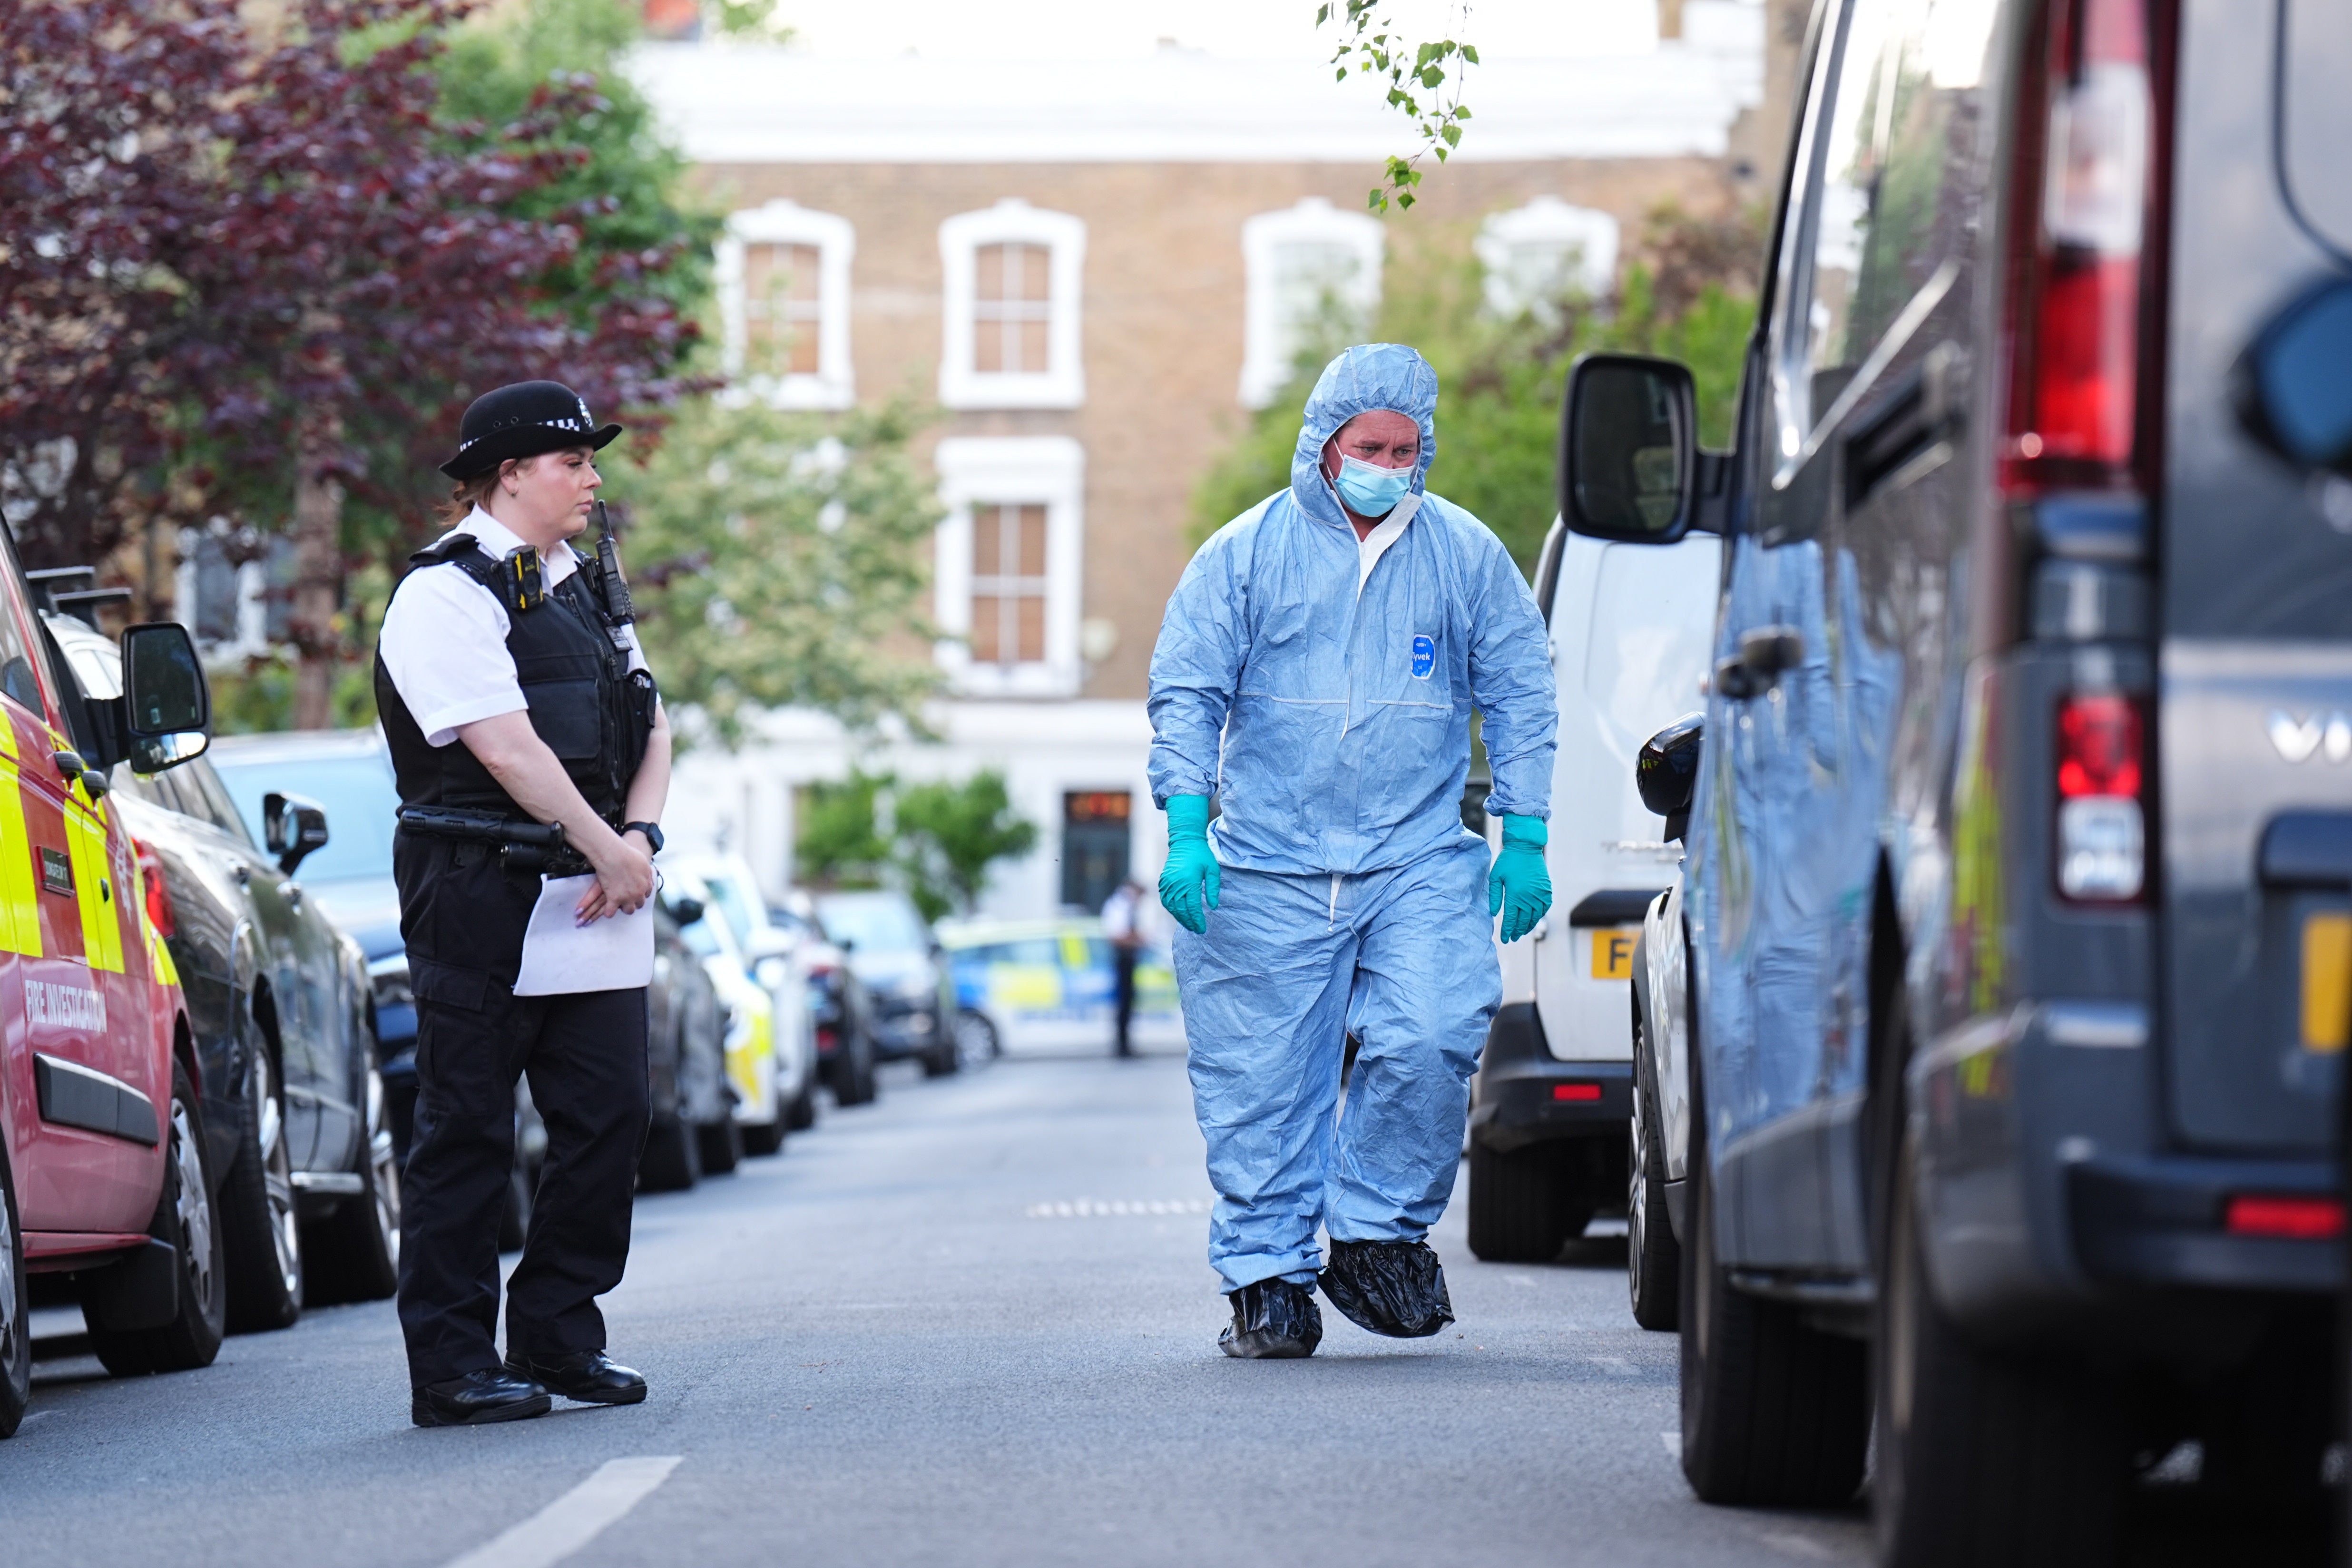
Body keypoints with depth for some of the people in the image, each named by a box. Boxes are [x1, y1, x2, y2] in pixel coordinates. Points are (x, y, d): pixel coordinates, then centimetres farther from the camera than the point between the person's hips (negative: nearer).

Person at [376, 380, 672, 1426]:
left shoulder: (584, 588, 18)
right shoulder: (444, 594, -9)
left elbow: (650, 728, 16)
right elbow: (510, 752, -18)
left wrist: (639, 838, -2)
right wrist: (609, 853, -14)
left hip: (596, 904, 8)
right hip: (482, 902, -8)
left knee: (607, 1120, 6)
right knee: (465, 1137, -2)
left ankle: (557, 1335, 18)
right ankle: (452, 1367, 3)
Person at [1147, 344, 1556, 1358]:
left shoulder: (1466, 556, 9)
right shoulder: (1246, 553, 4)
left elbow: (1519, 698, 13)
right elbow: (1186, 693, 3)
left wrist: (1524, 843, 6)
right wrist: (1186, 830, -8)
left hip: (1421, 862, 1)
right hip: (1267, 870, -1)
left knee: (1431, 1040, -17)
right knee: (1262, 1082, -1)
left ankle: (1380, 1236, 2)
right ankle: (1268, 1277, 9)